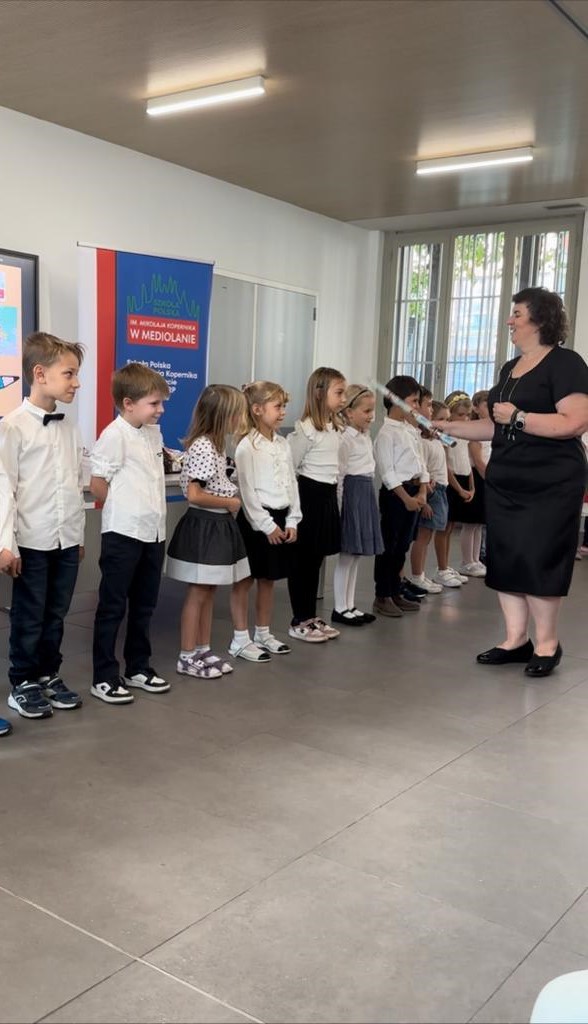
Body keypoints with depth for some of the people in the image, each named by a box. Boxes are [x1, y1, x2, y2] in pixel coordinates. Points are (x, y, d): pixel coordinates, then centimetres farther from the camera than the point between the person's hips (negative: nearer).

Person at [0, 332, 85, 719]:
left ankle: (49, 676, 29)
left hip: (67, 540, 5)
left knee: (56, 615, 14)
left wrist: (80, 535, 13)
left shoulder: (71, 428, 8)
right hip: (33, 541, -5)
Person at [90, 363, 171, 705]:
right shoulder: (115, 435, -14)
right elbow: (97, 484, -14)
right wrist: (124, 511, -1)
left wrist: (149, 512, 10)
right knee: (113, 606, 2)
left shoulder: (154, 433, 10)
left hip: (154, 532, 8)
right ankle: (104, 677, 11)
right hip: (123, 533, -8)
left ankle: (138, 667, 29)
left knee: (144, 605, 16)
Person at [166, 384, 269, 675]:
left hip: (219, 524, 10)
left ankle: (203, 651, 24)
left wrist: (231, 501, 3)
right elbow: (194, 495, -25)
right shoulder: (203, 446, -20)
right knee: (198, 593, -1)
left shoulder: (216, 444, 11)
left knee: (209, 591, 15)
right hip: (203, 526, -10)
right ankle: (187, 658, 10)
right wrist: (230, 503, -14)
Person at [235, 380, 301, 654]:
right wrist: (267, 525, -15)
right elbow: (247, 491, -14)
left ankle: (263, 634, 25)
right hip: (256, 520, -7)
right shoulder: (247, 446, -12)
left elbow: (292, 483, 11)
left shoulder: (283, 444, 10)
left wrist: (292, 520, 4)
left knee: (267, 579, 15)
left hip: (281, 517, 7)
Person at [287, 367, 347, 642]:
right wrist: (297, 502, -11)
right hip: (310, 496, -8)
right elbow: (289, 469, -14)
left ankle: (311, 617, 24)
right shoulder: (306, 429, -16)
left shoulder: (335, 428, 11)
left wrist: (333, 495, 14)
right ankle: (299, 622, 10)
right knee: (303, 560, 1)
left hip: (328, 496, 8)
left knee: (316, 560, 15)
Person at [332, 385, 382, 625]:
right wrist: (339, 507, -16)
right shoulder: (345, 439, -14)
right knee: (347, 555, -2)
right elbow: (339, 476, -15)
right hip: (352, 494, -9)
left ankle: (349, 606, 21)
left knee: (356, 554, 13)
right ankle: (340, 609, 8)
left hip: (366, 494, 9)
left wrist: (367, 495, 17)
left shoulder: (366, 437, 14)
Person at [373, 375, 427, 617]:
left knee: (402, 545, 14)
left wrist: (422, 492, 0)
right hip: (395, 493, -8)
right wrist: (406, 498, -17)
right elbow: (388, 472, -16)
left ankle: (395, 593, 24)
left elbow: (420, 463, 14)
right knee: (388, 546, 0)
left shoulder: (410, 431, 14)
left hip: (413, 491, 8)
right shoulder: (386, 433, -11)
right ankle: (382, 597, 9)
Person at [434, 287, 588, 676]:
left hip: (550, 483, -8)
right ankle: (516, 639, 17)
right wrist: (447, 428, 12)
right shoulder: (510, 368, 15)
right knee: (505, 558, 7)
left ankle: (547, 643, 11)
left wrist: (517, 417, -18)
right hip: (505, 482, 8)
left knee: (538, 560, -4)